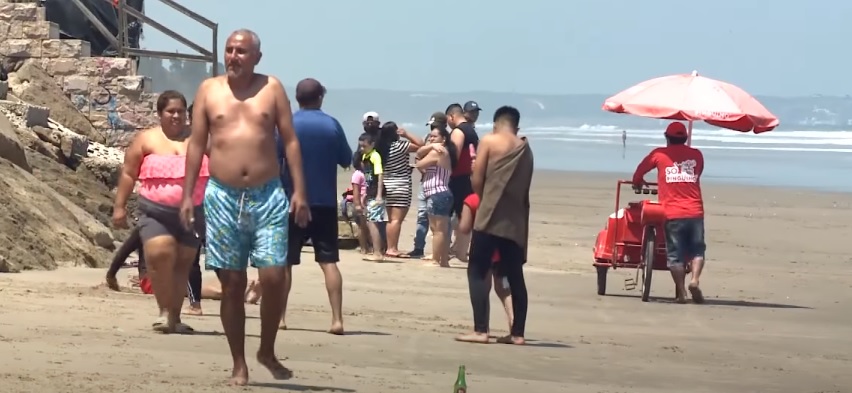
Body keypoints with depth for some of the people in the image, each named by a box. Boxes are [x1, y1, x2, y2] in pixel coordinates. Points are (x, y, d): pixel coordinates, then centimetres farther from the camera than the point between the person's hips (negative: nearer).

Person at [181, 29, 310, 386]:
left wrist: (299, 191, -3)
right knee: (232, 284, 3)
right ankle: (239, 364, 13)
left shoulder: (272, 88, 5)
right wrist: (187, 194, 2)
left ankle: (267, 351, 12)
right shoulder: (209, 89, 7)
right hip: (223, 198, 1)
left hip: (268, 197, -1)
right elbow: (196, 144, 8)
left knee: (273, 277, -10)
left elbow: (290, 141, 4)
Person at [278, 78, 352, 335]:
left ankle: (279, 317, 10)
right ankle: (337, 319, -7)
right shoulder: (332, 125, 0)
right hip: (325, 202, 1)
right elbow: (347, 160, 7)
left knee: (285, 261, 9)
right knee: (329, 261, 1)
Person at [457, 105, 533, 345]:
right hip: (516, 221, 5)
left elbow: (477, 180, -2)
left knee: (478, 272, -2)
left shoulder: (489, 141, 0)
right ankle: (518, 333, 10)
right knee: (515, 277, 10)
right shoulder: (526, 149, 14)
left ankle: (480, 331, -12)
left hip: (490, 217, -5)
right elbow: (525, 188, 14)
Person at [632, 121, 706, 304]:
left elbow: (639, 171, 17)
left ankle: (681, 292, 2)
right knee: (697, 250, 10)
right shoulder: (697, 155, 12)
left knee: (675, 255, 5)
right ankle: (695, 280, -12)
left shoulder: (659, 154, 7)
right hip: (695, 212, 1)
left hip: (672, 213, -1)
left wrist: (637, 184, 39)